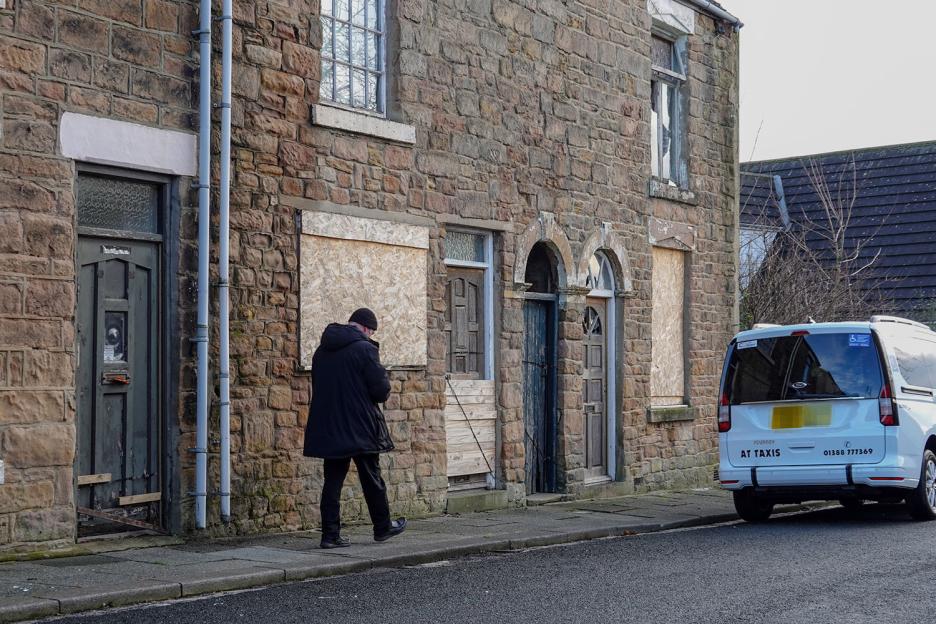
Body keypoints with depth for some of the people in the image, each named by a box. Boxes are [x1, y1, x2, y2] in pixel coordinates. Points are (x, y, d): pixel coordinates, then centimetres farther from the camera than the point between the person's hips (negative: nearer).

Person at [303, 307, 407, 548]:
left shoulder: (322, 350, 10)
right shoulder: (364, 348, -12)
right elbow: (381, 389, -14)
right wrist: (383, 390, 7)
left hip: (327, 427, 6)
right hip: (360, 427, -5)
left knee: (332, 481, 7)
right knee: (372, 479, 9)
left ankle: (330, 534, 4)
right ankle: (382, 527, 22)